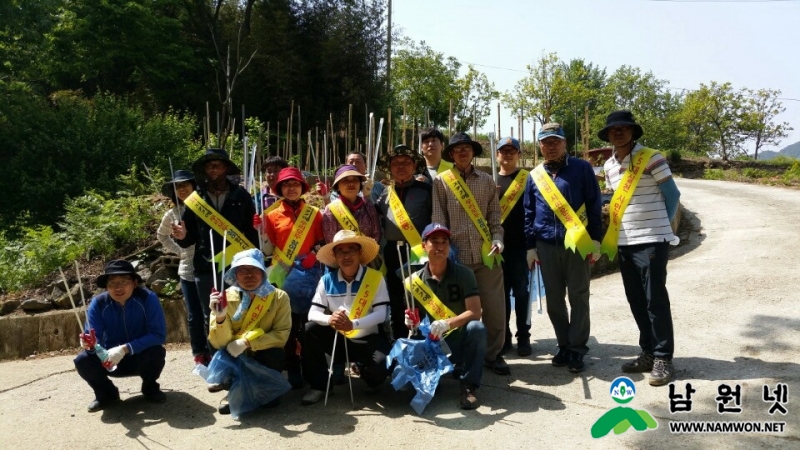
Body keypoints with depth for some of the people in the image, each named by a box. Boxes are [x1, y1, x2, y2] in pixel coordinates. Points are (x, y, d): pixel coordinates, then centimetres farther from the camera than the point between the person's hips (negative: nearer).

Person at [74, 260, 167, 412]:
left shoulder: (148, 298, -23)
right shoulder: (98, 303, -16)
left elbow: (159, 335, -27)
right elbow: (95, 339, -16)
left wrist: (125, 349, -36)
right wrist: (90, 345, -41)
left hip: (141, 357, -2)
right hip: (110, 360, 2)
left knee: (156, 352, -34)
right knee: (82, 361, -24)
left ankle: (150, 388, 1)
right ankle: (107, 394, 6)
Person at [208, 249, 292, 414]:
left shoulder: (279, 297, -14)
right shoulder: (226, 298, -13)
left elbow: (281, 335, -19)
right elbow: (219, 344, -17)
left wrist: (246, 343, -30)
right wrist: (220, 317, -36)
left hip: (264, 358, -1)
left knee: (275, 356, -32)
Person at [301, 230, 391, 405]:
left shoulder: (375, 278, -9)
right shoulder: (327, 280, -3)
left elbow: (381, 314, -17)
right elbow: (313, 313, -8)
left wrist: (353, 324, -33)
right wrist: (329, 319, -32)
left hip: (367, 340, -2)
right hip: (337, 338, 3)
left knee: (381, 365, -31)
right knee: (310, 330, -23)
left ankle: (370, 379, 10)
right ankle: (319, 385, -5)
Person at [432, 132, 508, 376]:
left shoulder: (487, 181, 10)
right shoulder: (441, 182, 3)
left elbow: (495, 216, 9)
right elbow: (438, 220, 0)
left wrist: (497, 239, -5)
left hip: (486, 254, 2)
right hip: (457, 255, -2)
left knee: (494, 306, 3)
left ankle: (493, 354, 18)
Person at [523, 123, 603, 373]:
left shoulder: (582, 169, 0)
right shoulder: (535, 175, 9)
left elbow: (594, 206, -1)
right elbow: (529, 213, 12)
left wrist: (595, 241, -5)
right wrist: (530, 247, 9)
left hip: (577, 244, -3)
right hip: (547, 246, 3)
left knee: (578, 298, 3)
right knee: (554, 300, 8)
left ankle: (577, 350, 13)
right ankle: (564, 346, 22)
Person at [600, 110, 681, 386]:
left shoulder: (651, 158, -8)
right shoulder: (609, 166, 10)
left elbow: (672, 195, -2)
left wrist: (661, 226, 4)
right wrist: (614, 234, 12)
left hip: (651, 240, -6)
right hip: (624, 243, 6)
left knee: (655, 300, -3)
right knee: (636, 300, 11)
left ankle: (663, 359, 8)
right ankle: (648, 353, 23)